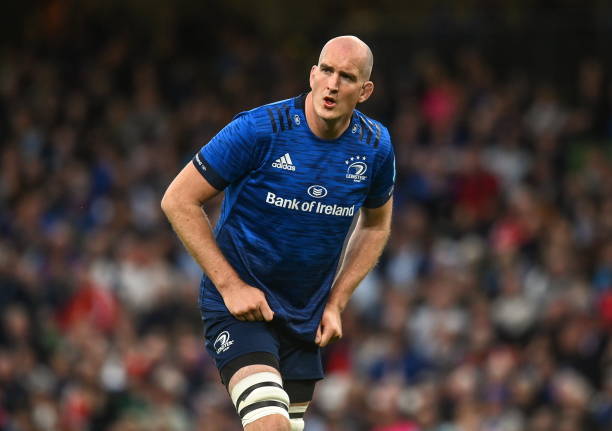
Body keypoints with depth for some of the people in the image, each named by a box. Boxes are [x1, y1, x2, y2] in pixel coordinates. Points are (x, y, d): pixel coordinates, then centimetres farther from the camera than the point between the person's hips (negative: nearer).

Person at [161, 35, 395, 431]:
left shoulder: (375, 146, -3)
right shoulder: (259, 130, -18)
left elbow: (376, 226, 16)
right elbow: (178, 200, -12)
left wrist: (335, 302, 5)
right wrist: (230, 285, -16)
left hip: (306, 319, 6)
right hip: (239, 302, -5)